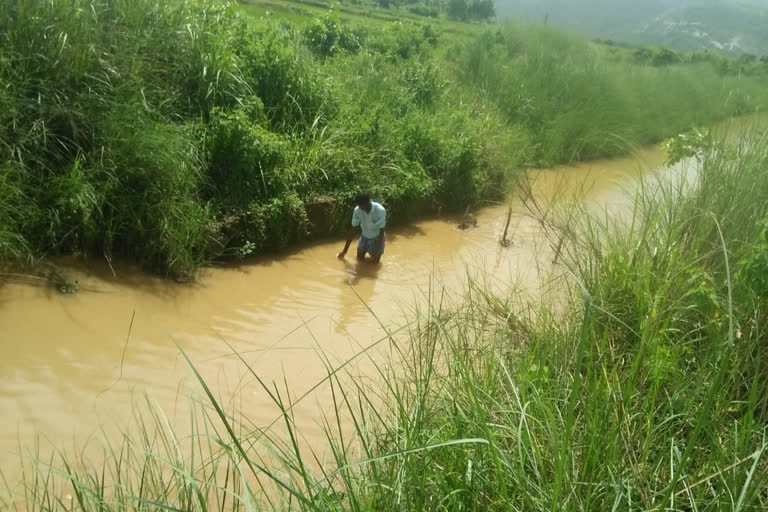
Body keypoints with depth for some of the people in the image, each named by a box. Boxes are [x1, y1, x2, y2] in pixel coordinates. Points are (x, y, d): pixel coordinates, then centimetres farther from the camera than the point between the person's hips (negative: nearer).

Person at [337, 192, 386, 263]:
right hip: (364, 236, 3)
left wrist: (377, 253, -28)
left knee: (375, 261, -8)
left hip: (377, 238, -3)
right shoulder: (357, 210, -21)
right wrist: (345, 251, -11)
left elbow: (381, 232, -25)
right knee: (360, 258, 2)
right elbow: (353, 230, -13)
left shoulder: (380, 210, -32)